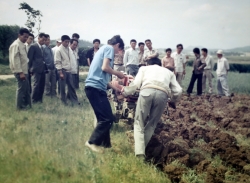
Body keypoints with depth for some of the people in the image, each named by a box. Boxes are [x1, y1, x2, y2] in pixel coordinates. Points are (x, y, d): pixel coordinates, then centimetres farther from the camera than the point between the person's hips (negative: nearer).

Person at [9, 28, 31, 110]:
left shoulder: (22, 45, 13)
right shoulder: (16, 45, -14)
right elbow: (15, 60, -19)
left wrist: (25, 71, 14)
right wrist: (20, 72, -21)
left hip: (24, 71, 9)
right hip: (20, 72, -9)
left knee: (26, 88, 13)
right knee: (21, 88, -3)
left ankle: (27, 105, 23)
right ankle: (20, 106, 7)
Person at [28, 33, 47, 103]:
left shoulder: (42, 47, 18)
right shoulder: (33, 46, -6)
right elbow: (30, 58, -6)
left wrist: (45, 67, 11)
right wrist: (30, 68, -6)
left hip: (42, 69, 7)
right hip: (37, 69, -7)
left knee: (42, 85, 8)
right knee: (36, 84, -6)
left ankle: (39, 99, 17)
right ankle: (34, 100, 4)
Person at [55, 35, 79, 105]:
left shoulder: (68, 49, 9)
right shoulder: (59, 50, -8)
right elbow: (57, 62, -10)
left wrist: (71, 68, 7)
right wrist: (60, 72, -14)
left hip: (69, 70, 5)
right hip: (63, 70, -5)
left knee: (71, 86, 10)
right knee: (62, 87, 3)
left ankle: (74, 100, 19)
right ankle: (64, 100, 16)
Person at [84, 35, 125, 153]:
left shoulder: (103, 49, 27)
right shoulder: (109, 48, 0)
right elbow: (105, 68, -15)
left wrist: (115, 88, 29)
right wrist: (118, 73, 2)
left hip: (93, 87, 10)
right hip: (96, 88, -10)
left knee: (103, 118, 13)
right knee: (108, 118, -7)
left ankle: (105, 145, 17)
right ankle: (92, 142, -3)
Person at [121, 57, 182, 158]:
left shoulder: (144, 68, 33)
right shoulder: (169, 72, 38)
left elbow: (136, 84, 15)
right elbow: (178, 90, 25)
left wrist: (125, 92, 32)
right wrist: (173, 101, 44)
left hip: (147, 91, -1)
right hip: (163, 94, 2)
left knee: (139, 122, 7)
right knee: (152, 124, 18)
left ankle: (139, 152, -8)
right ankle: (142, 149, 15)